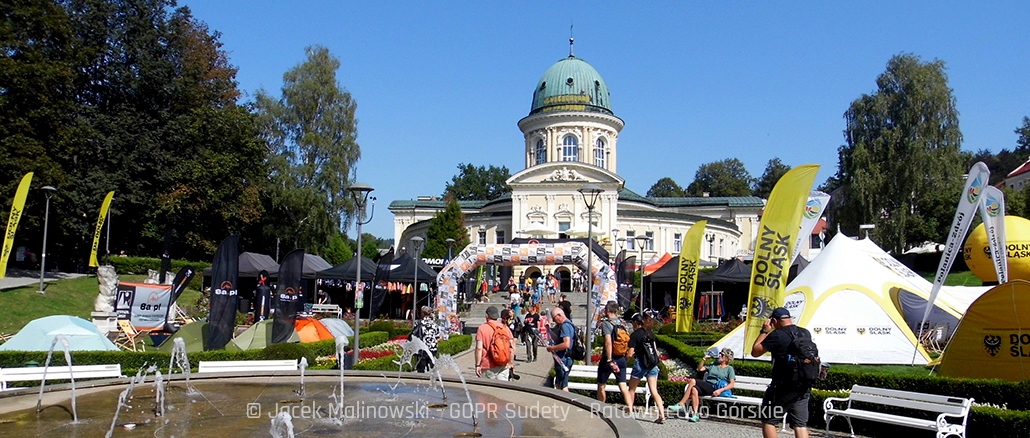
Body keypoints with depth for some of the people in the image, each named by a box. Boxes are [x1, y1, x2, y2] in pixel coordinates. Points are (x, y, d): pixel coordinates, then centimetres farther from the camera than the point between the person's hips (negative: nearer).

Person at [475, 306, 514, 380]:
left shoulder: (482, 328, -6)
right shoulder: (505, 328, 8)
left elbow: (479, 348, -12)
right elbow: (513, 347, 8)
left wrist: (477, 365, -8)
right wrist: (510, 362, 17)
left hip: (489, 366, -4)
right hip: (504, 365, 4)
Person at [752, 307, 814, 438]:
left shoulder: (777, 335, -14)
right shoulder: (806, 333, 7)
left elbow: (755, 352, -9)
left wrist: (764, 331, -1)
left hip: (783, 388, -6)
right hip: (804, 388, 6)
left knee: (768, 420, 6)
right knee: (800, 424, 8)